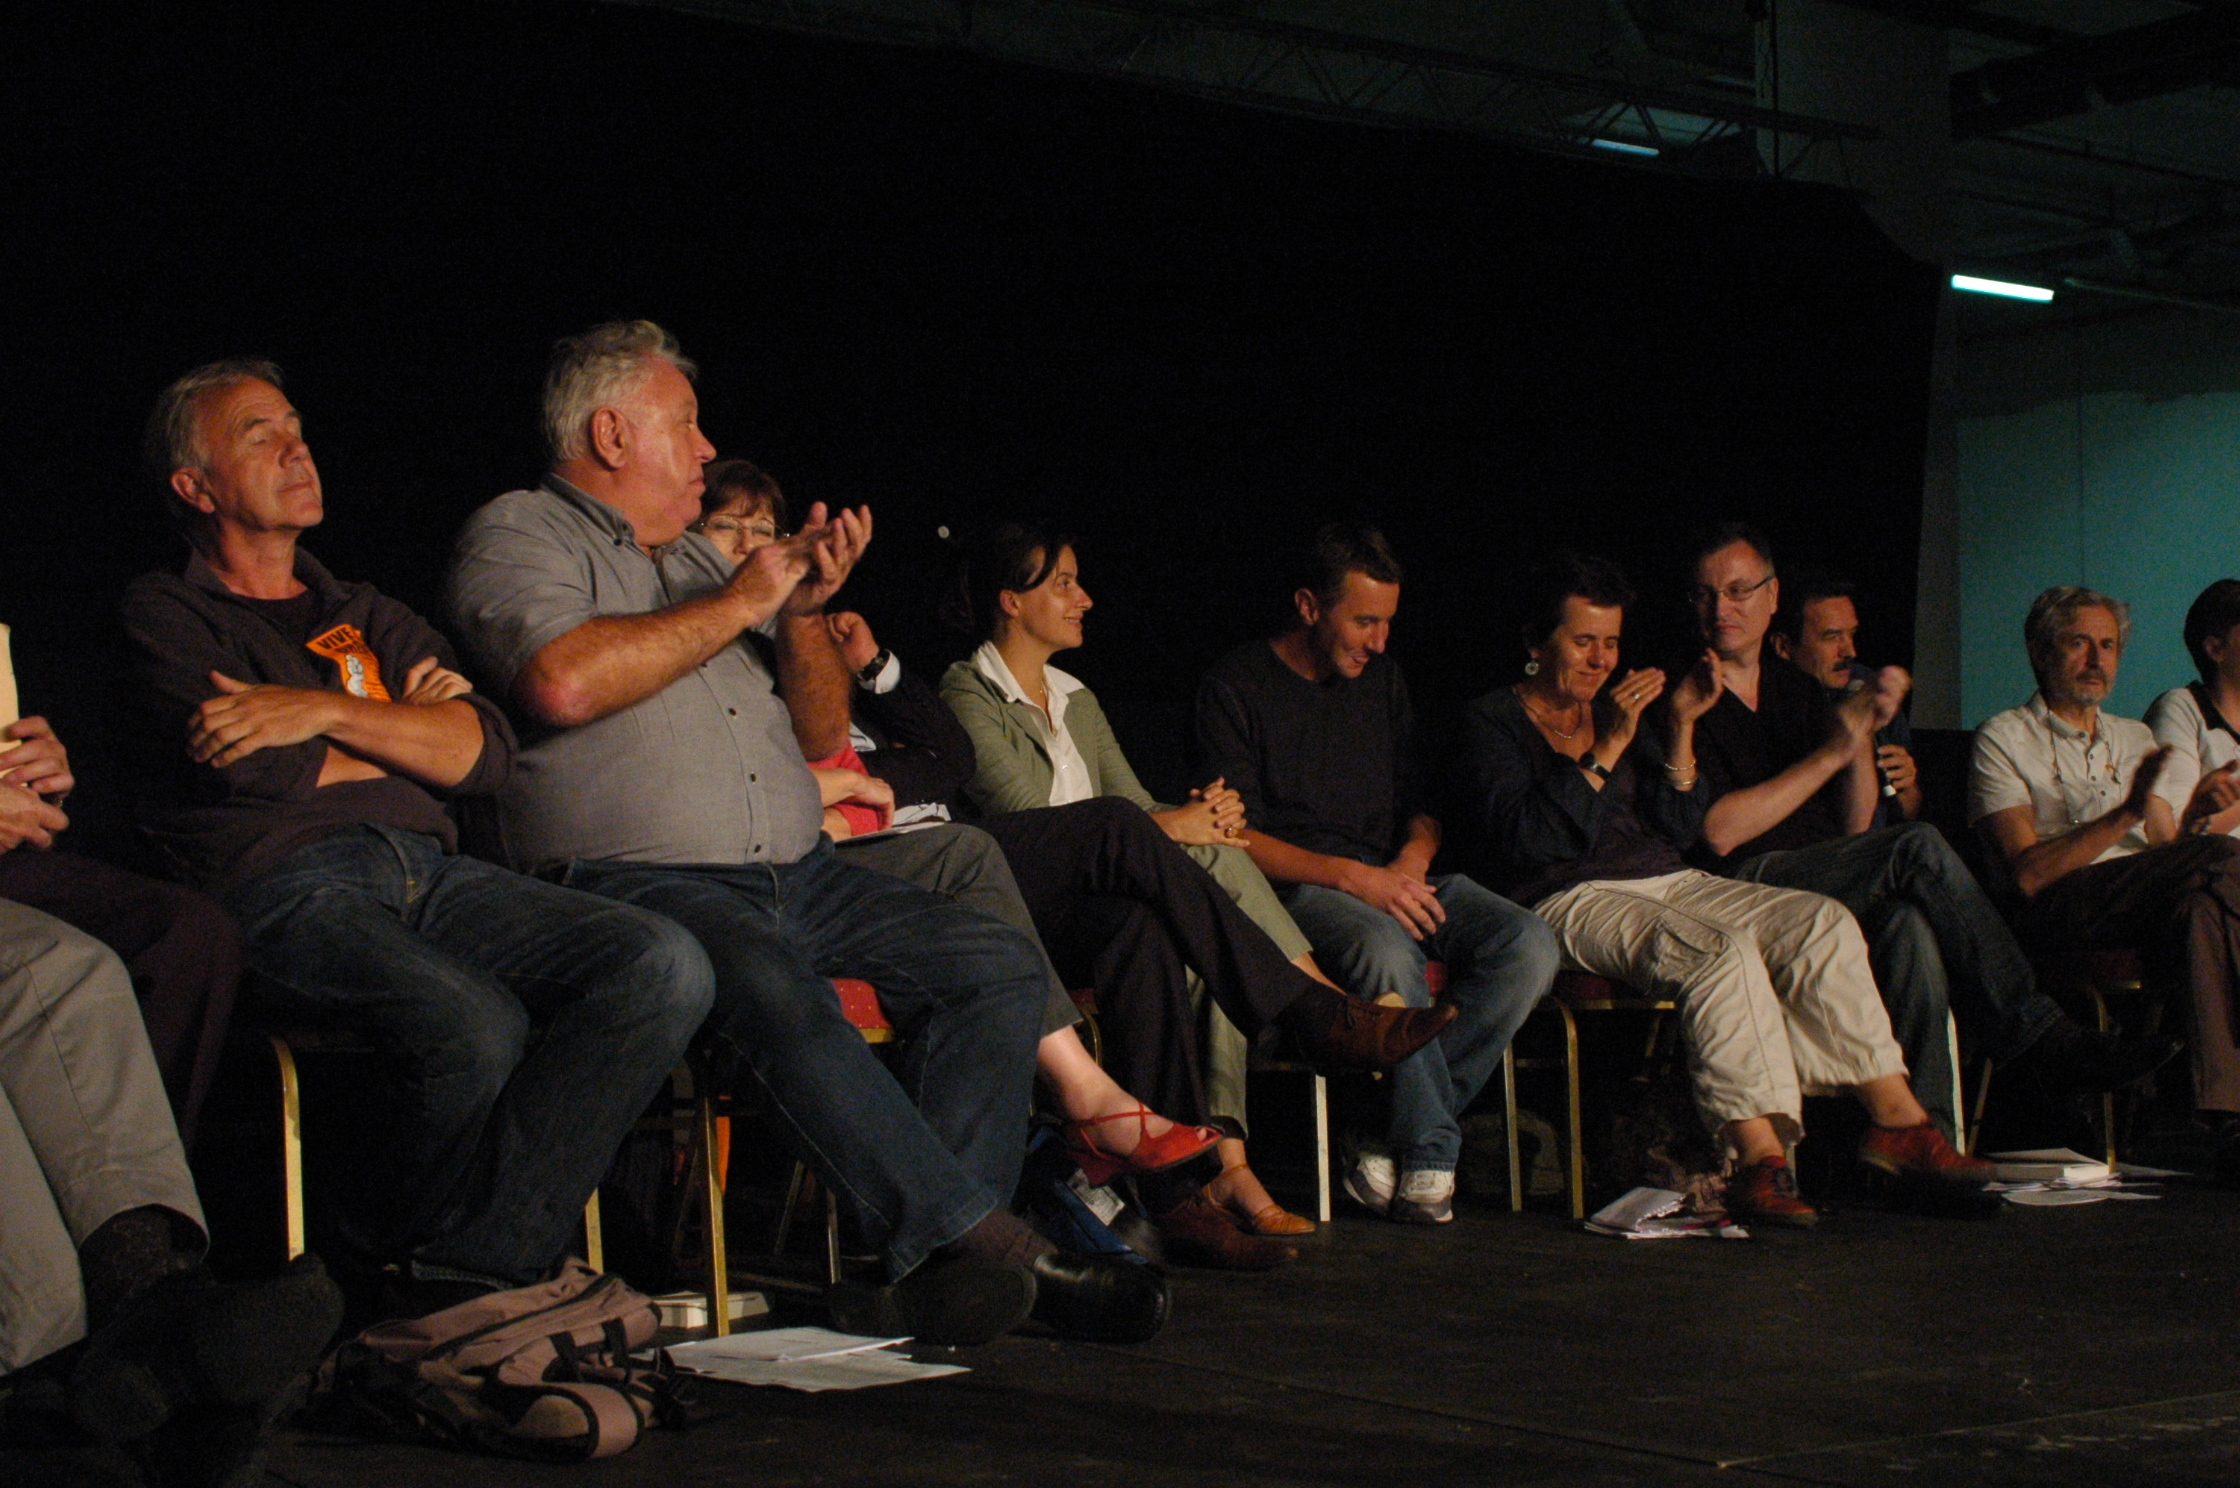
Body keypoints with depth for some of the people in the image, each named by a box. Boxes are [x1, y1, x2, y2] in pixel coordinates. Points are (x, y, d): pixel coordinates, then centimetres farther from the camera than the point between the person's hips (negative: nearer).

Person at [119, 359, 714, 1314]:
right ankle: (375, 1261, -7)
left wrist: (330, 711, 0)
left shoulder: (368, 617, 30)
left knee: (666, 967, -22)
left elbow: (488, 751, 13)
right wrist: (410, 730, 11)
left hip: (432, 873, 6)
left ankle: (478, 1263, -26)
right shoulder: (163, 614, 15)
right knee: (474, 1024, -36)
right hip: (282, 887, -5)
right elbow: (257, 769, -4)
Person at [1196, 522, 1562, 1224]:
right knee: (1388, 951, -39)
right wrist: (1350, 876, -19)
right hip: (1298, 890, -6)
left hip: (1392, 879, 6)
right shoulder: (1237, 685, 1)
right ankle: (1433, 1152, -24)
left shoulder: (1381, 679, 21)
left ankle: (1398, 1140, -20)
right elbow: (1235, 836, -8)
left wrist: (1412, 860, -2)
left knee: (1528, 944, -22)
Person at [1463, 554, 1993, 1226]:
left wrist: (1681, 727, 1)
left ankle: (1896, 1116, -20)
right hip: (1574, 901, -7)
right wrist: (1607, 749, -16)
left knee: (1821, 922, -17)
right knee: (1723, 948, -34)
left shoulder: (1620, 707, 21)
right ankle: (1758, 1155, -40)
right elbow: (1527, 840, -13)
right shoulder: (1494, 720, 4)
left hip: (1669, 882, 7)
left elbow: (1681, 826, 12)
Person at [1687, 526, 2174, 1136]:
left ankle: (1923, 1131, -37)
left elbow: (1855, 826, 16)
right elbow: (1718, 832, -12)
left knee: (1910, 925, -31)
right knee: (1918, 848, -26)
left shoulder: (1800, 691, 22)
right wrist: (1831, 752, -10)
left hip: (1828, 881, 6)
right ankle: (2037, 1036, -23)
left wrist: (1863, 732, -1)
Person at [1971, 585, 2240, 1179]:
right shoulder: (2003, 739, 9)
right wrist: (2125, 816, -16)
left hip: (2149, 911, 5)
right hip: (2055, 914, -5)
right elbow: (2028, 874, -6)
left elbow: (2170, 856, 17)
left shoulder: (2136, 739, 29)